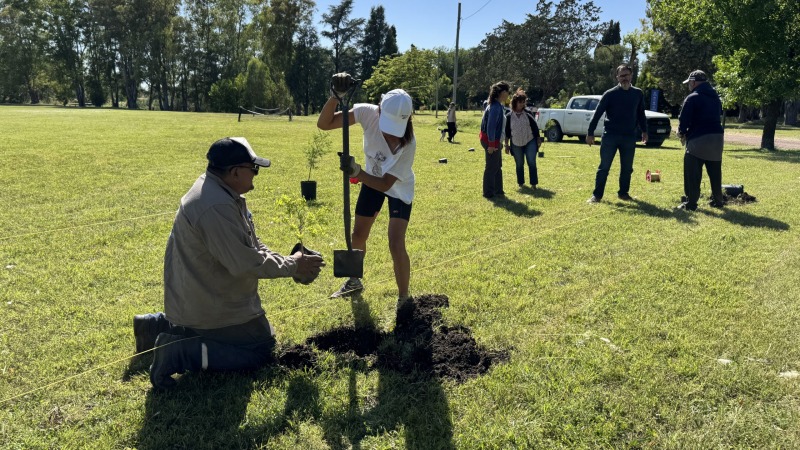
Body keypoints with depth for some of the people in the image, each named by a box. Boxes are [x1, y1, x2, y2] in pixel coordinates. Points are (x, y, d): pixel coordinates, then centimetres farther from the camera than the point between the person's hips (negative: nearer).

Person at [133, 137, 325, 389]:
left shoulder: (220, 191, 5)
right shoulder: (216, 207, -29)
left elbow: (251, 246, 10)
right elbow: (245, 262, -29)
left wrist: (291, 263, -1)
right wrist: (292, 266, -16)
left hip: (201, 299, 10)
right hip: (212, 308, -10)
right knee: (261, 351, 0)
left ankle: (159, 326, 22)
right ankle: (178, 353, -8)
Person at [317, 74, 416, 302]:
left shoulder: (408, 143, -37)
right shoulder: (368, 113, -29)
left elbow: (386, 184, -35)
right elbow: (323, 124, -30)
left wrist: (356, 172, -50)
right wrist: (336, 96, -46)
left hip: (399, 189, -4)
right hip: (372, 180, 4)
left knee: (396, 245, -15)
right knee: (358, 235, 15)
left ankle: (403, 298, 5)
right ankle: (354, 281, 41)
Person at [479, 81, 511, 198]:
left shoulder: (499, 106, 11)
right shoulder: (495, 107, -20)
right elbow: (491, 126, -25)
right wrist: (491, 144, -24)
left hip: (495, 141, 10)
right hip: (491, 141, -10)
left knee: (497, 166, 16)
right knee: (491, 167, -2)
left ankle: (498, 191, 25)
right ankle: (488, 193, 7)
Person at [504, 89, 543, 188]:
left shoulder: (528, 113, 1)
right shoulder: (509, 116, -2)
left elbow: (535, 127, 5)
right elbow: (507, 132, 3)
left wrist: (538, 139, 2)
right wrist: (506, 145, 2)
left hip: (530, 142, 0)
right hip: (516, 144, 0)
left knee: (532, 163, -7)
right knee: (519, 164, 9)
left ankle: (533, 183, -2)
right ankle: (521, 183, 22)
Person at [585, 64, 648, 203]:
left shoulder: (638, 94, 7)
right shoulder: (610, 94, -4)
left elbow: (641, 114, 17)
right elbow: (597, 113, -5)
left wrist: (644, 131, 14)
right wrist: (590, 133, -9)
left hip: (629, 137, 3)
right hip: (610, 136, -3)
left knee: (627, 168, 10)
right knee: (604, 167, -1)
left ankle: (623, 192, 24)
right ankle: (597, 195, 4)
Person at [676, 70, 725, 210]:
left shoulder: (692, 98, -9)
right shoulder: (715, 97, 17)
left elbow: (684, 119, -13)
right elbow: (717, 117, 19)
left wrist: (682, 133, 7)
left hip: (698, 139, -8)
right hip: (717, 138, 8)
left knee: (693, 174, -3)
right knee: (715, 173, 16)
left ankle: (691, 203, -4)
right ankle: (717, 200, 23)